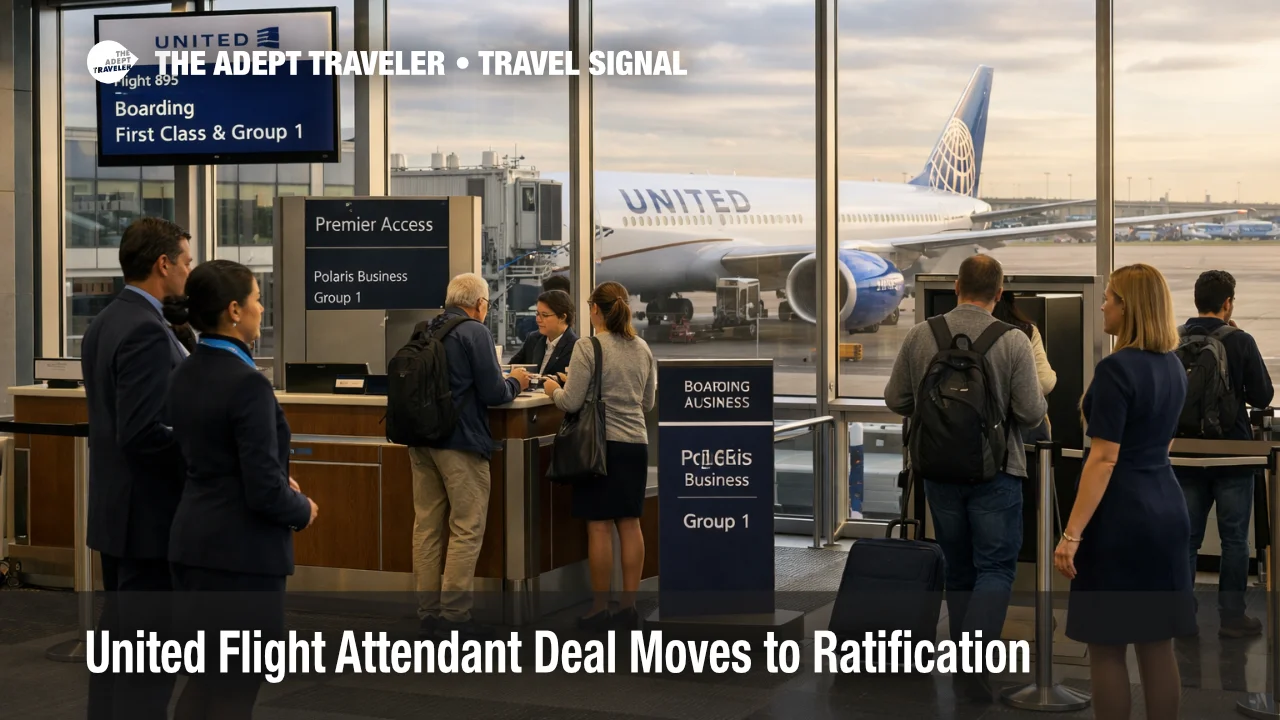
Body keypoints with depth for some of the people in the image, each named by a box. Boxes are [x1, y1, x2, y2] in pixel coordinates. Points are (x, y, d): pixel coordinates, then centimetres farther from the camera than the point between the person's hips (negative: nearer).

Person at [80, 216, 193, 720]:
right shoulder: (146, 330, -19)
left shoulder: (103, 324, 11)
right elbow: (143, 432, -25)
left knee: (118, 633, 16)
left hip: (115, 506, 10)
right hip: (150, 510, -10)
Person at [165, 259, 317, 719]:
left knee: (204, 677, 17)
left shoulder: (184, 376, 6)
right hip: (243, 553, -8)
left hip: (193, 543, 8)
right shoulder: (247, 384, -20)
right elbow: (264, 491, -21)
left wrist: (278, 481, 13)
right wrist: (302, 510, -2)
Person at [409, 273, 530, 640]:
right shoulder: (475, 332, -10)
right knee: (466, 529, -1)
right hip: (460, 442, -7)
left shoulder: (425, 332, 11)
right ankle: (454, 616, 0)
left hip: (422, 440, 7)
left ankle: (428, 614, 14)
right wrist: (516, 381, 7)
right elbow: (493, 394, -13)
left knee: (427, 527, 9)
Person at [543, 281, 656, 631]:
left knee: (600, 526, -1)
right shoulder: (643, 349, 7)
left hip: (601, 444, -5)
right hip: (635, 444, 6)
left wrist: (553, 389, 9)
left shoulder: (587, 347, -11)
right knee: (630, 523, 8)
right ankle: (629, 608, 12)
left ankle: (600, 610, 4)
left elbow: (571, 403, -10)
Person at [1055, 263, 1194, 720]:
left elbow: (1104, 459, -20)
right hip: (1166, 508, 8)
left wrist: (1072, 534, -20)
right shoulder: (1173, 367, 9)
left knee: (1106, 645, 1)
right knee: (1157, 644, 11)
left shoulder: (1117, 368, -16)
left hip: (1121, 513, -8)